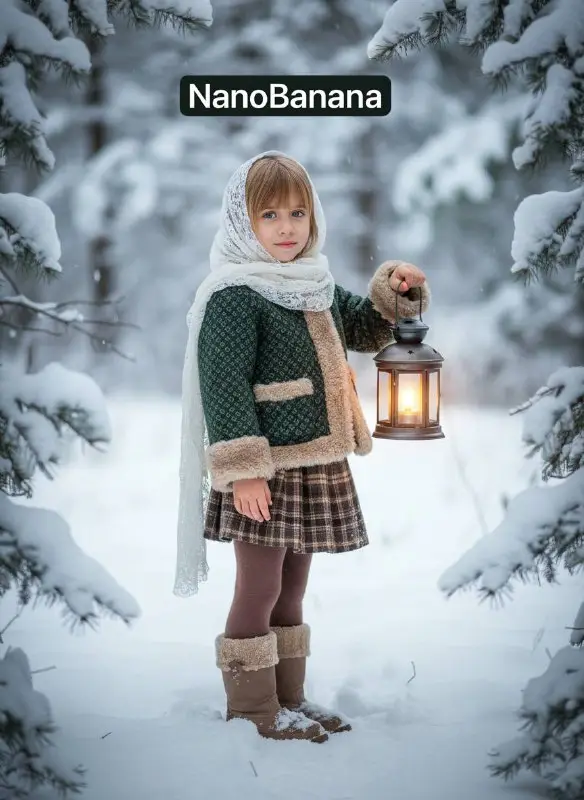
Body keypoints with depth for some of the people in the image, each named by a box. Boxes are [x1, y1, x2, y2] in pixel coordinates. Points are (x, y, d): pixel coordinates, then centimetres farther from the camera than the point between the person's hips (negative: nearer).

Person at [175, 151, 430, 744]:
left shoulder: (317, 286, 12)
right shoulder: (235, 294, -15)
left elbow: (364, 331, 27)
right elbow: (223, 385, -20)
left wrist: (392, 292, 8)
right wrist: (243, 469, -24)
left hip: (316, 464, 9)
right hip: (267, 470, -9)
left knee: (292, 587, 17)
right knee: (259, 590, 1)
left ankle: (288, 697, 29)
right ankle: (253, 708, 14)